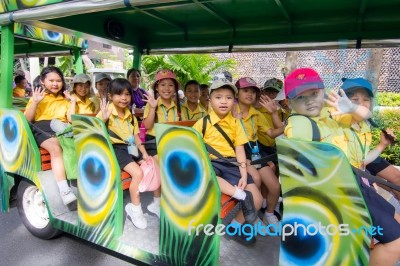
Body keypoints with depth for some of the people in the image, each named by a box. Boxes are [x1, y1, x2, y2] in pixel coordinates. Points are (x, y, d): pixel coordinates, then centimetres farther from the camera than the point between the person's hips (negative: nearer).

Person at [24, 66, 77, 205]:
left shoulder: (65, 100, 26)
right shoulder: (37, 97, 22)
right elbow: (26, 120, 9)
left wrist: (73, 102, 5)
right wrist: (35, 102, -1)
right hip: (41, 129, -2)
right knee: (55, 147, -36)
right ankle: (64, 190, -47)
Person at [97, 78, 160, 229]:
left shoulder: (131, 116, 14)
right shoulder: (106, 112, -7)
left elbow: (136, 137, 12)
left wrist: (144, 154, 0)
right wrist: (104, 119, -32)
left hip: (131, 149, 7)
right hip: (116, 149, -7)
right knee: (138, 173, -25)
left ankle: (156, 203, 11)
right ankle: (135, 209, -3)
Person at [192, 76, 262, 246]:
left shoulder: (235, 123, 9)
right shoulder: (203, 123, 1)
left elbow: (239, 149, 6)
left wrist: (244, 175, -5)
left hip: (231, 164, 3)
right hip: (210, 163, -3)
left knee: (257, 199, -8)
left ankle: (236, 226, 16)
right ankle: (242, 196, -30)